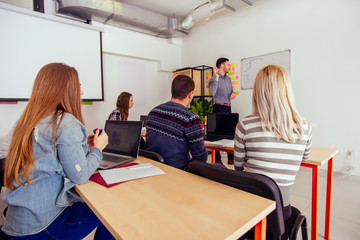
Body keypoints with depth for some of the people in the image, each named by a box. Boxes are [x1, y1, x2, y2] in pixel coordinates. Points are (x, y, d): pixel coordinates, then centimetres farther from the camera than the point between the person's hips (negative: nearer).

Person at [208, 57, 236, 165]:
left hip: (228, 108, 8)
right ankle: (217, 160, 7)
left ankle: (231, 158, 21)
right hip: (219, 108, -7)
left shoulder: (228, 78, 17)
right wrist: (216, 78, -24)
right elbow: (212, 92, -23)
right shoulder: (213, 79, -6)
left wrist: (233, 93, 1)